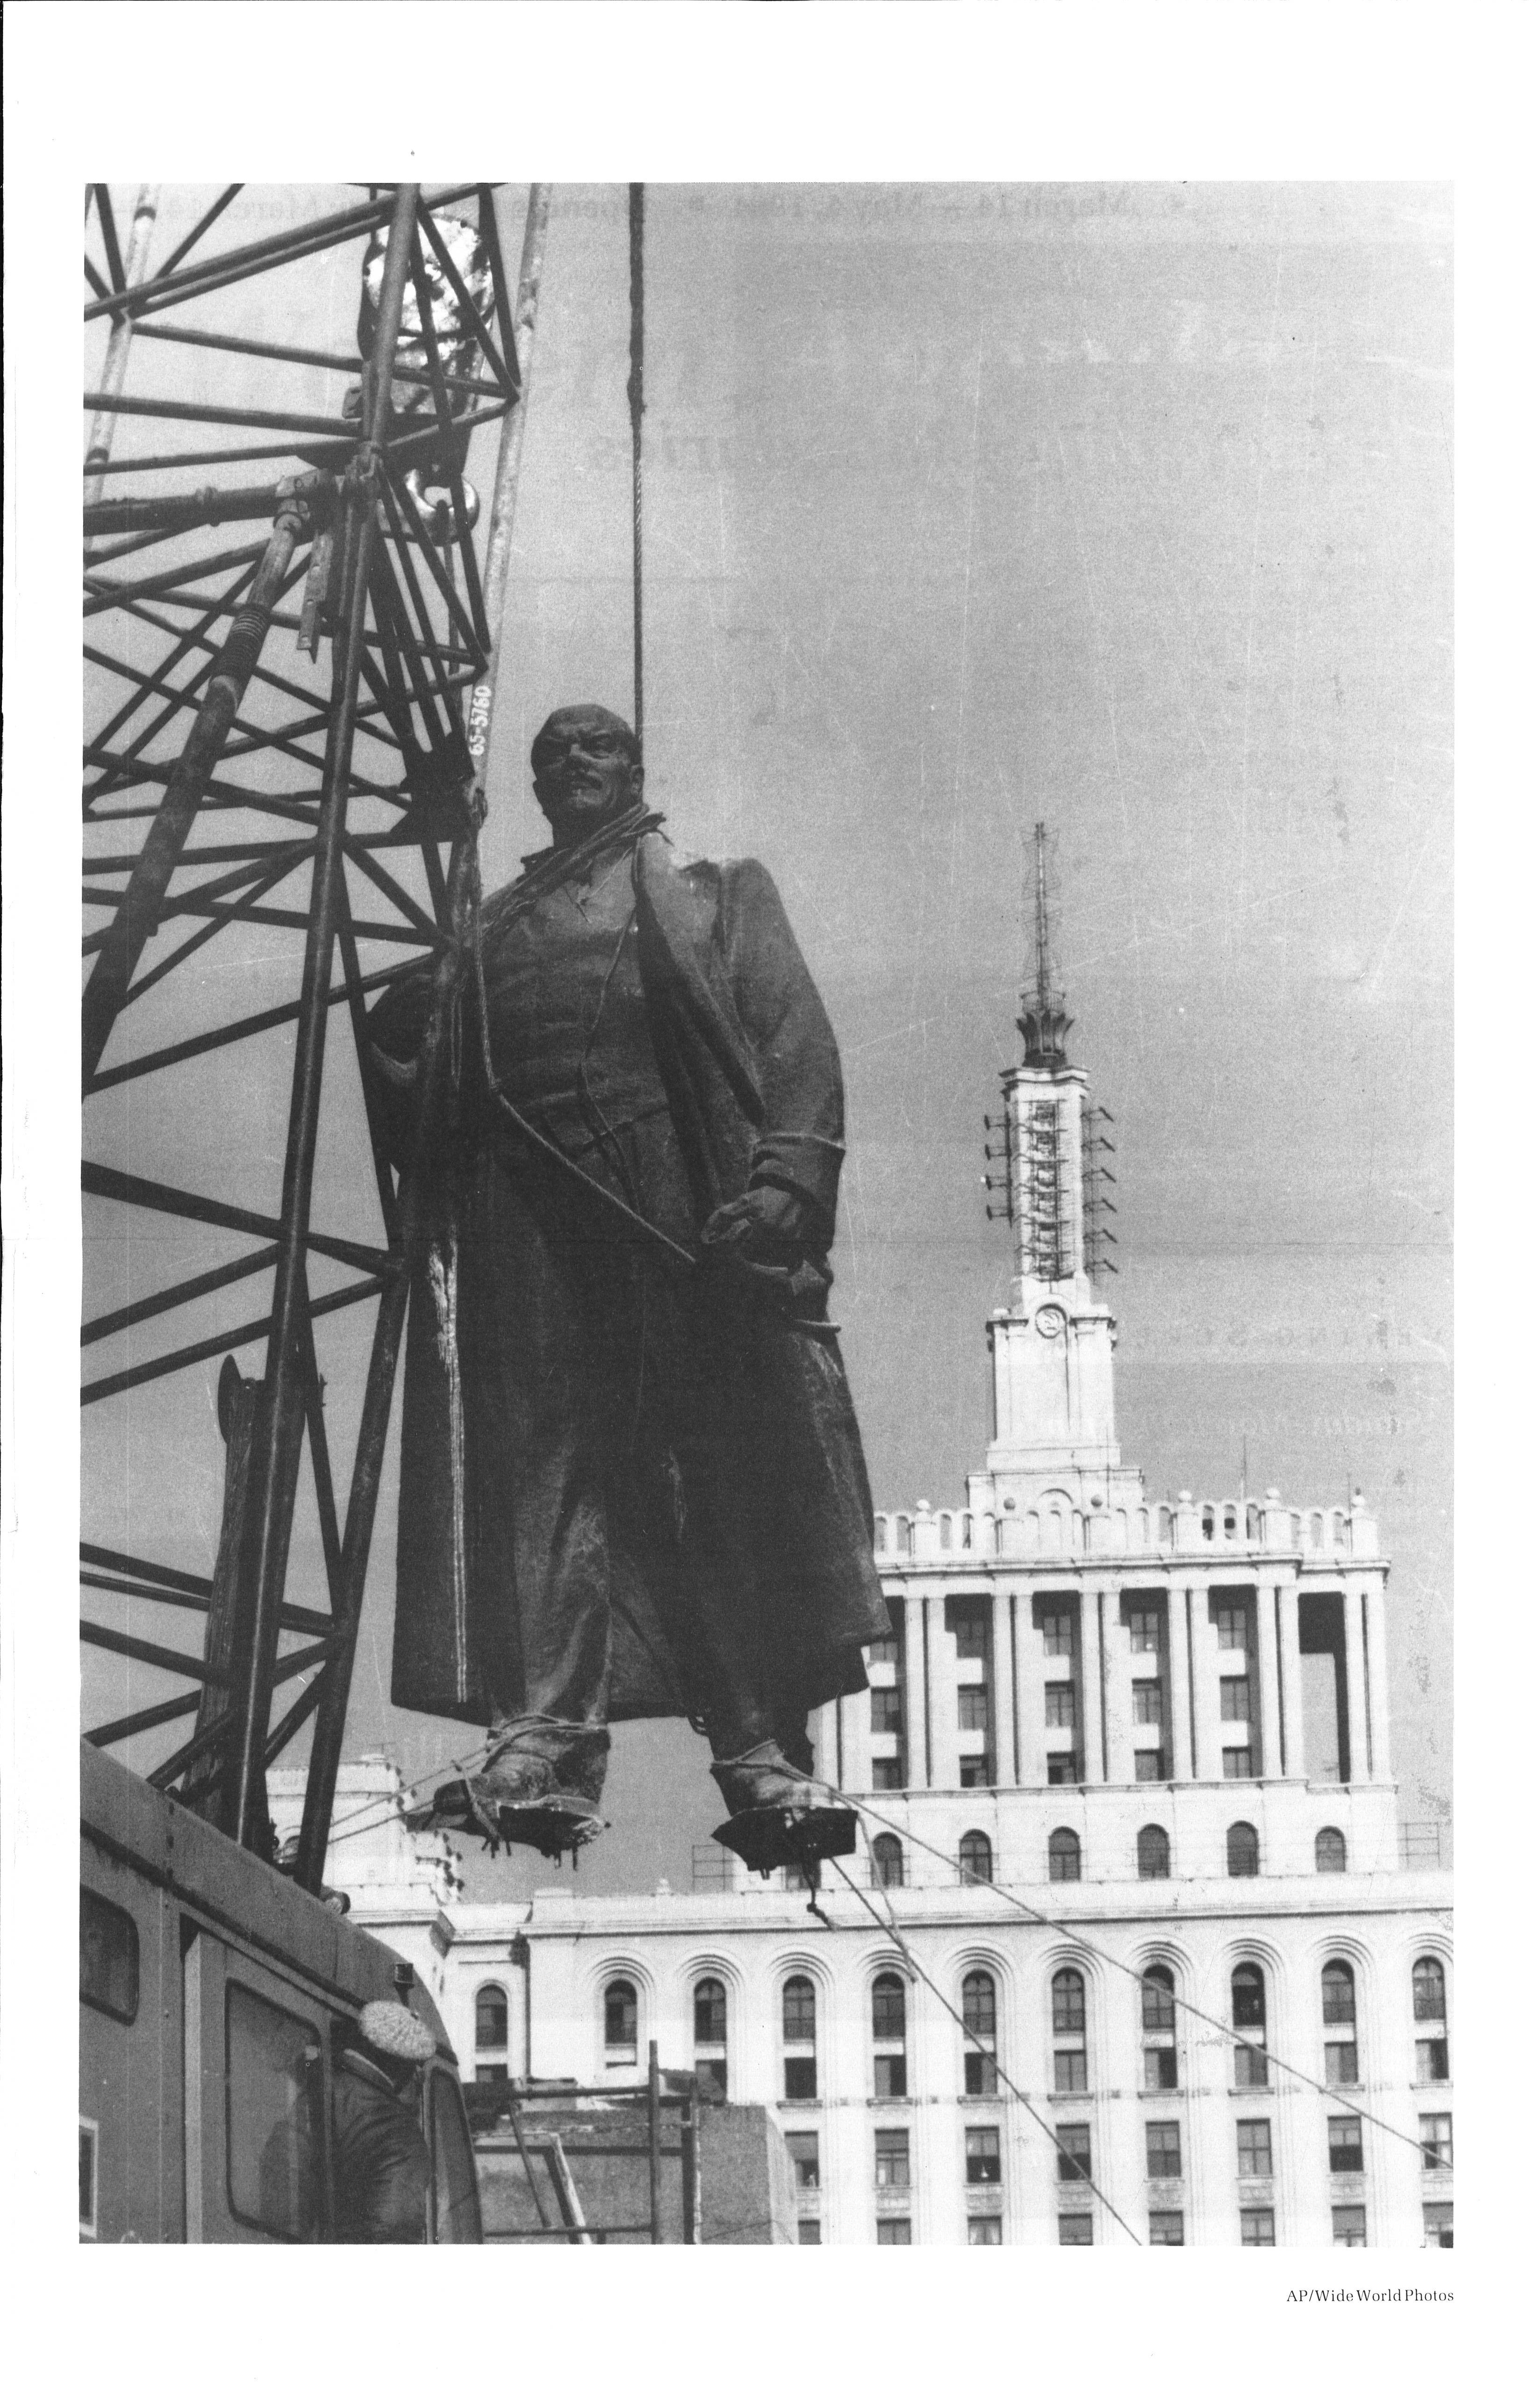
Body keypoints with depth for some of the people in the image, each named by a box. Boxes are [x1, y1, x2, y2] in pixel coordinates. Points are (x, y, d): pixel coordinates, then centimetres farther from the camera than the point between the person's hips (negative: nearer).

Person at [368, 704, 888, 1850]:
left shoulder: (715, 897, 18)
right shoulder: (492, 930, 26)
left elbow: (797, 1039, 4)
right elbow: (430, 1102, 22)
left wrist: (786, 1178, -11)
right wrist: (403, 1037, -1)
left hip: (690, 1215, -2)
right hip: (531, 1218, 2)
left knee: (732, 1473, -7)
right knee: (544, 1456, -11)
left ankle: (764, 1754, -8)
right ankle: (545, 1734, -20)